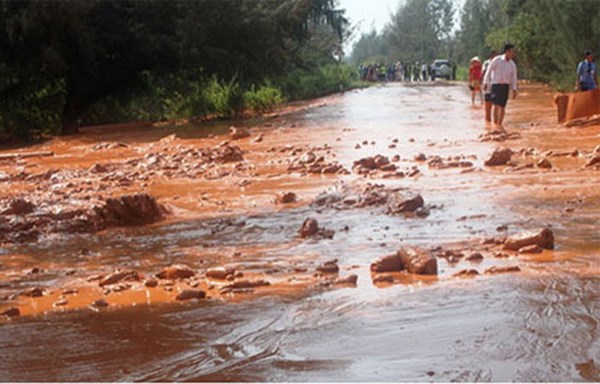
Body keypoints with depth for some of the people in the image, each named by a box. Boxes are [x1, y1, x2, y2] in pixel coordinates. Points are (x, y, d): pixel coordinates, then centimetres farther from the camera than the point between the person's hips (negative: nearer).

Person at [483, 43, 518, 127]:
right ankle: (495, 124, -11)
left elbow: (514, 77, 4)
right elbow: (489, 71, -1)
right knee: (497, 105, -14)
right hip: (496, 85, -4)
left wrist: (514, 90, -4)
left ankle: (499, 125, 11)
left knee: (502, 107, 2)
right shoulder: (497, 60, -8)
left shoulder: (512, 64, 2)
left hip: (505, 86, 4)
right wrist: (485, 83, 0)